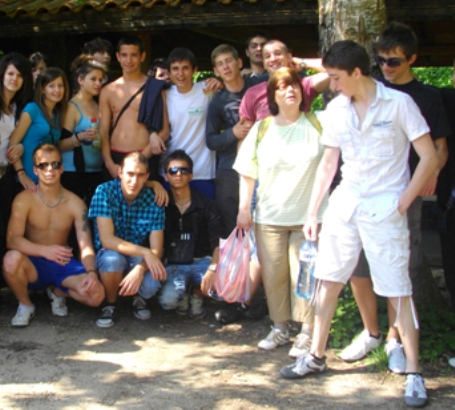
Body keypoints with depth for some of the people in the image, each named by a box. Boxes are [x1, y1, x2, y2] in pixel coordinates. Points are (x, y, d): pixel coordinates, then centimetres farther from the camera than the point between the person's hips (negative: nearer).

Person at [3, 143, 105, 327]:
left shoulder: (75, 203, -6)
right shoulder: (24, 200, -11)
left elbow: (86, 246, -12)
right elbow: (12, 240, -22)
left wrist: (91, 273, -33)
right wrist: (45, 251, -40)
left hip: (63, 264, 2)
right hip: (34, 264, -2)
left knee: (96, 294, -24)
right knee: (11, 259, -37)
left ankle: (58, 292, 13)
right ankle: (25, 305, -4)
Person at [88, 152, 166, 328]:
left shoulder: (153, 201, -12)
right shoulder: (104, 192, -18)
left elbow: (156, 250, -12)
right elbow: (107, 240, -25)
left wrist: (140, 270, -33)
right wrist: (145, 252, -33)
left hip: (139, 259, 1)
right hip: (108, 255, -1)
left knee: (151, 285, -30)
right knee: (112, 258, -37)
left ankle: (139, 298, 10)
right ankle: (111, 305, -7)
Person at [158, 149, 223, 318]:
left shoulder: (206, 205, 1)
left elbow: (219, 243, -9)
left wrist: (213, 269, -27)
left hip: (202, 261, 1)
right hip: (174, 265, -1)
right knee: (168, 300, -33)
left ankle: (197, 294, 7)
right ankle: (182, 295, 9)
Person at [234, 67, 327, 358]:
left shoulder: (318, 124, 1)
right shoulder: (261, 129, 8)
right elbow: (248, 173, 10)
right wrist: (244, 208, 6)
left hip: (309, 215, -3)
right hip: (269, 216, 3)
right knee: (273, 274, 7)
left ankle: (307, 333, 6)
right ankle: (279, 328, 23)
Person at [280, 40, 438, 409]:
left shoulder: (399, 103, -8)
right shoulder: (336, 110, 7)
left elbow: (430, 157, -8)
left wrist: (403, 202, -10)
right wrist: (312, 212, 12)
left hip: (384, 209, -5)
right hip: (344, 203, 5)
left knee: (397, 289, -4)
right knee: (328, 279, 10)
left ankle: (414, 374, 4)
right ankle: (316, 355, 25)